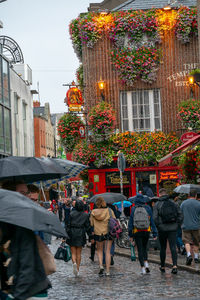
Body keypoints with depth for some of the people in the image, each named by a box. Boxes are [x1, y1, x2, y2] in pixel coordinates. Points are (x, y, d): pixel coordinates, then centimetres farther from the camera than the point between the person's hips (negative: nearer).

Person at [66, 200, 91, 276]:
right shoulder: (85, 215, -1)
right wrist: (90, 236, 7)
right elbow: (88, 226, 0)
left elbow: (68, 225, -5)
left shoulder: (71, 214, -5)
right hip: (81, 235, 1)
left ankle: (74, 263, -22)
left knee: (73, 252, 7)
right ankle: (77, 270, 10)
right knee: (79, 253, 10)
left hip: (72, 234, -1)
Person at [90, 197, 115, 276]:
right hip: (108, 233, 0)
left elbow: (91, 224, 2)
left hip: (98, 233, 0)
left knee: (99, 250, 19)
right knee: (108, 252, 6)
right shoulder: (109, 211, -5)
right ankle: (107, 270, 4)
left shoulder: (93, 212, -3)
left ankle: (101, 265, -3)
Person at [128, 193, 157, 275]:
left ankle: (142, 268, 1)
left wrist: (130, 235, 2)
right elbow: (152, 221, -2)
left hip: (137, 232, -1)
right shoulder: (148, 208, -1)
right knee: (144, 248, 19)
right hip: (146, 231, 1)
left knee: (140, 250, 5)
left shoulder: (133, 209, -3)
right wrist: (154, 233, 1)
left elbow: (130, 222, -2)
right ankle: (146, 264, 4)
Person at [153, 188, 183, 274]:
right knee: (173, 247, -2)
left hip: (162, 229, -1)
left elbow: (155, 218, -11)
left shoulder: (157, 204, -2)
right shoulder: (173, 203, 4)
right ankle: (174, 265, -18)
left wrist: (158, 227, 0)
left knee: (162, 248, 12)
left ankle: (162, 267, 21)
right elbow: (180, 215, 1)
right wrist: (177, 225, 7)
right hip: (173, 228, 1)